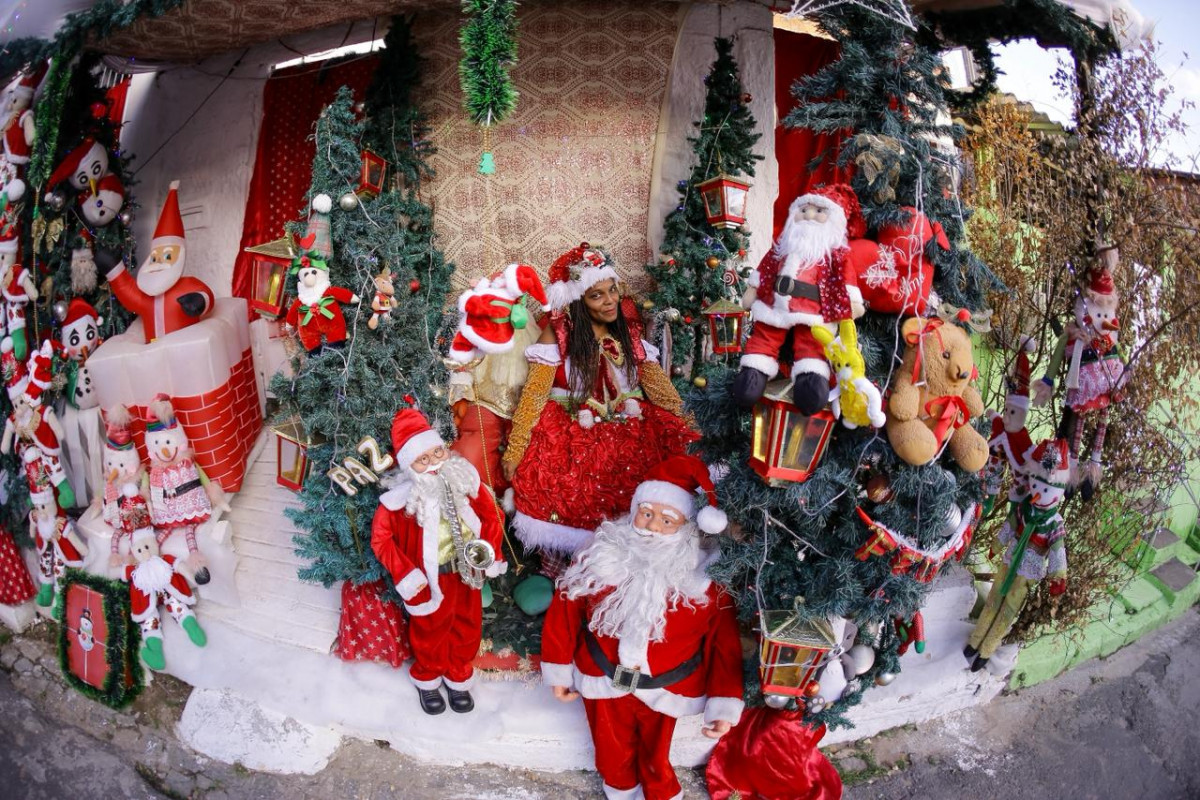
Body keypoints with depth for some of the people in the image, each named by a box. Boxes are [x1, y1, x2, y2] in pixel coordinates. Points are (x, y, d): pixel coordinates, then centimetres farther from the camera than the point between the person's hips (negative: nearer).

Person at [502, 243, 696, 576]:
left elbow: (657, 383, 13)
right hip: (571, 434, -4)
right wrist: (515, 449, -14)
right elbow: (534, 393, -9)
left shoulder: (628, 330, 8)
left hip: (627, 431, 4)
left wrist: (687, 427, 8)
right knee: (556, 491, -25)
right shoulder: (559, 331, -4)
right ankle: (553, 561, 4)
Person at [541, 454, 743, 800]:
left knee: (655, 756, 20)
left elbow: (724, 641, -13)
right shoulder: (603, 558, -15)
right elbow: (564, 610, -5)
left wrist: (724, 704, -15)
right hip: (603, 681, 1)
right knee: (613, 754, 23)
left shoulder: (704, 577, -18)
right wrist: (558, 669, 0)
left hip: (664, 690, -1)